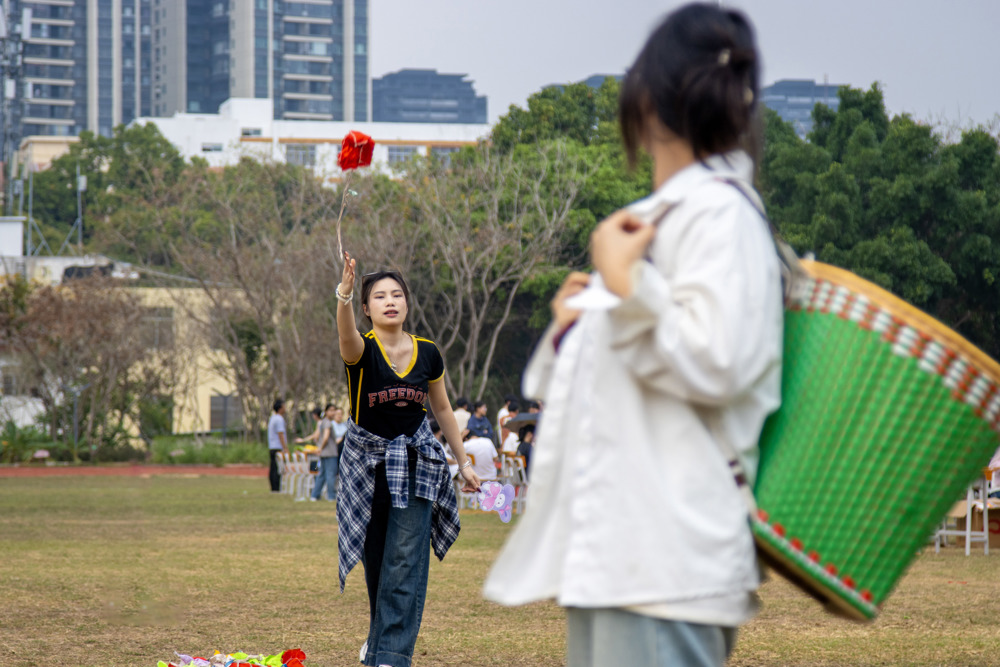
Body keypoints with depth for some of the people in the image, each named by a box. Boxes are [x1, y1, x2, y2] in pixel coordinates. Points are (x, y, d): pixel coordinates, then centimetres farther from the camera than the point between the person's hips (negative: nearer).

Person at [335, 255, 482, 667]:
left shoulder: (427, 354, -3)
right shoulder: (361, 350, -13)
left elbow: (442, 409, 11)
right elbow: (347, 335, -39)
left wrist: (464, 462, 14)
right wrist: (344, 294, -60)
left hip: (415, 460, 1)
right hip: (367, 460, -1)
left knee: (405, 560, -10)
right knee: (376, 560, 10)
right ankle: (381, 634, 36)